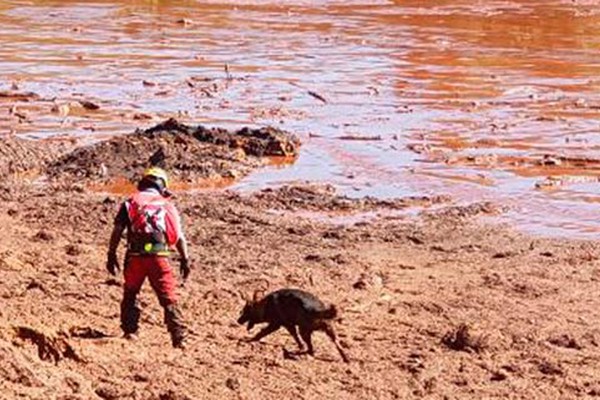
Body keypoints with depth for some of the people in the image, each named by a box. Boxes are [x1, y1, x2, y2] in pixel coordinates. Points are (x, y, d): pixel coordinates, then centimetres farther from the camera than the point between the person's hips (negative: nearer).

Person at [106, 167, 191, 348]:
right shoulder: (168, 206, 12)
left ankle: (129, 330, 14)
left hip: (135, 257, 0)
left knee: (130, 294, 19)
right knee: (168, 299, 3)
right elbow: (179, 236, 8)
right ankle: (179, 337, -5)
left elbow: (117, 231, 2)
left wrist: (111, 255, 6)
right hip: (159, 257, 0)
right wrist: (185, 260, 12)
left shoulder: (130, 203, 9)